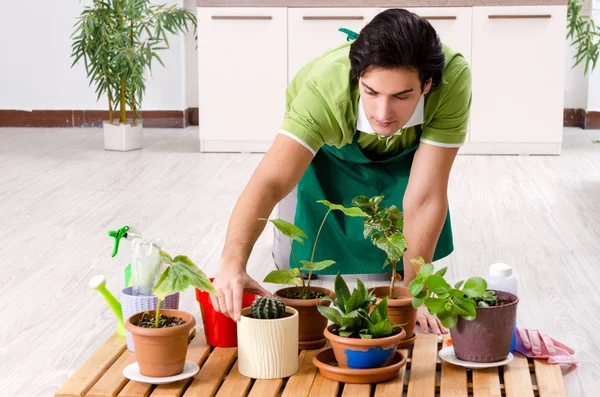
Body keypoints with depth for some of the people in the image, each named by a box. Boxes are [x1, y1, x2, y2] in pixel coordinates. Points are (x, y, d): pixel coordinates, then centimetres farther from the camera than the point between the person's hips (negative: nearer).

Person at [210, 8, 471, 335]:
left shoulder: (452, 79, -43)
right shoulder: (325, 87, -46)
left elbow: (424, 198, -38)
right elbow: (270, 183, -54)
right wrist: (232, 264, -70)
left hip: (403, 153, 1)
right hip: (324, 150, -1)